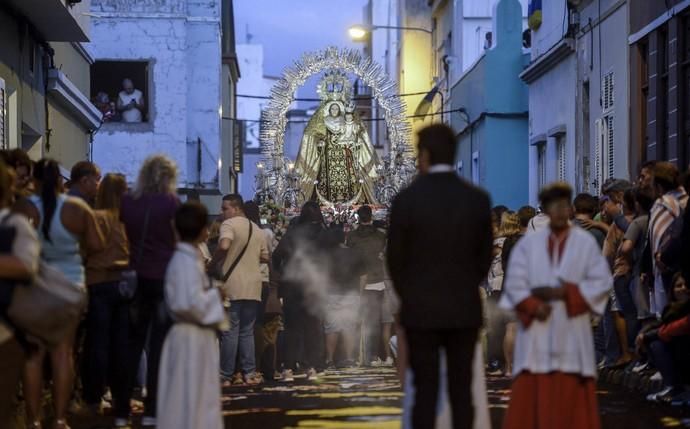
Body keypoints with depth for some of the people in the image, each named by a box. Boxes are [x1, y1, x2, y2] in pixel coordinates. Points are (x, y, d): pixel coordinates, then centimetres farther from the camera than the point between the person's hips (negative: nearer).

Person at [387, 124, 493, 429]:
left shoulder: (407, 199, -9)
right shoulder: (478, 199, -1)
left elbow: (395, 258, -1)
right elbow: (484, 256, 6)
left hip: (420, 310, -2)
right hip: (465, 310, 2)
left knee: (425, 391, 2)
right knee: (461, 391, 5)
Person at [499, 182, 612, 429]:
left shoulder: (586, 243, 4)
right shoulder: (528, 244, 6)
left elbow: (602, 282, -2)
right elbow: (514, 283, 1)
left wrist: (564, 293, -11)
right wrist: (533, 306, -16)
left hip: (572, 333, -1)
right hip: (536, 334, 1)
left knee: (572, 397, 0)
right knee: (532, 397, -2)